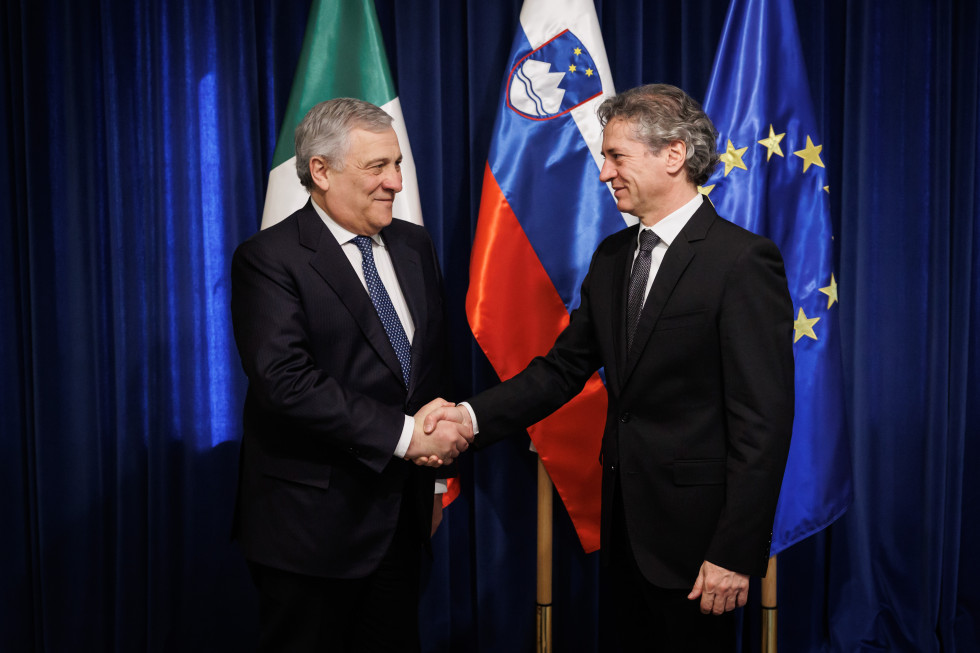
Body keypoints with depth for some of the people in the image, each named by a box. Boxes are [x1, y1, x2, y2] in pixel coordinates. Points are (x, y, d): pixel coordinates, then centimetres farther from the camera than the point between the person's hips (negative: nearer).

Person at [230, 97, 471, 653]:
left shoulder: (415, 246, 9)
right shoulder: (269, 259, -12)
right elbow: (286, 380, -24)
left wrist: (436, 478, 9)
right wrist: (404, 434, -23)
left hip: (403, 514, 6)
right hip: (312, 522, -6)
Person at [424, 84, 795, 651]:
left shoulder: (744, 260, -15)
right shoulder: (612, 256, 9)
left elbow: (763, 419, -17)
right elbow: (565, 367, 7)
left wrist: (736, 554, -18)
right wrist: (473, 415, -8)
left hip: (693, 535, -7)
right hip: (625, 525, 7)